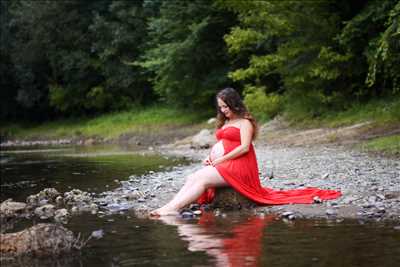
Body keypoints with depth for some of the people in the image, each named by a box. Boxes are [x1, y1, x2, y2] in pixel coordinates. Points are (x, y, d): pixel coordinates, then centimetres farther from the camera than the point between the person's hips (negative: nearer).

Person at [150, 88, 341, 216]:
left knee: (202, 179, -30)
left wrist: (222, 159, -14)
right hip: (222, 165, 9)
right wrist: (211, 158, 3)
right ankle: (172, 207, -32)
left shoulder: (244, 122, 0)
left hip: (238, 166, -9)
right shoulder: (225, 123, 26)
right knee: (192, 178, -17)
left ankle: (173, 208, -44)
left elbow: (244, 147, -13)